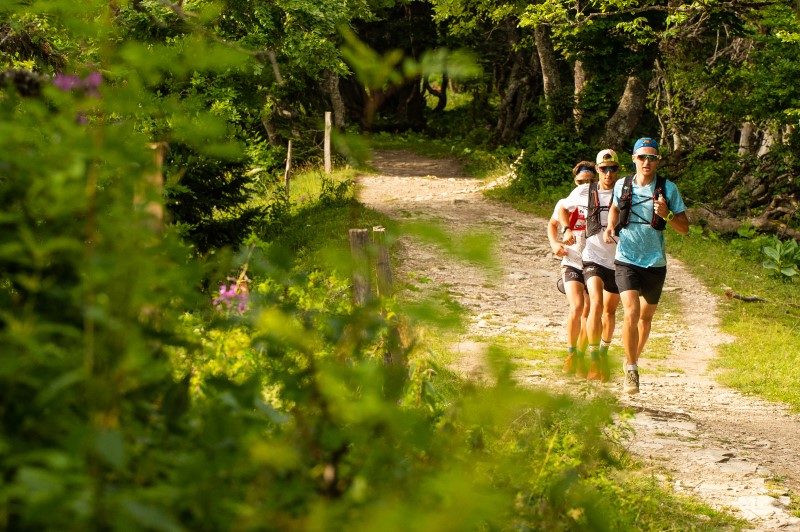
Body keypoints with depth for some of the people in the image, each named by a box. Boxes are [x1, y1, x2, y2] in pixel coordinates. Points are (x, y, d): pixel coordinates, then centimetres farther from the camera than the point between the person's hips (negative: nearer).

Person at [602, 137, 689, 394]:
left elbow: (685, 228, -2)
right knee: (631, 313, -19)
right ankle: (631, 372, -13)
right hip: (626, 260, -1)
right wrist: (610, 228, 4)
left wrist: (666, 215, -21)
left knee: (645, 317, 16)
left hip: (655, 264, 1)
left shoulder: (668, 189, -4)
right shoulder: (622, 186, 0)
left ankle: (633, 361, 38)